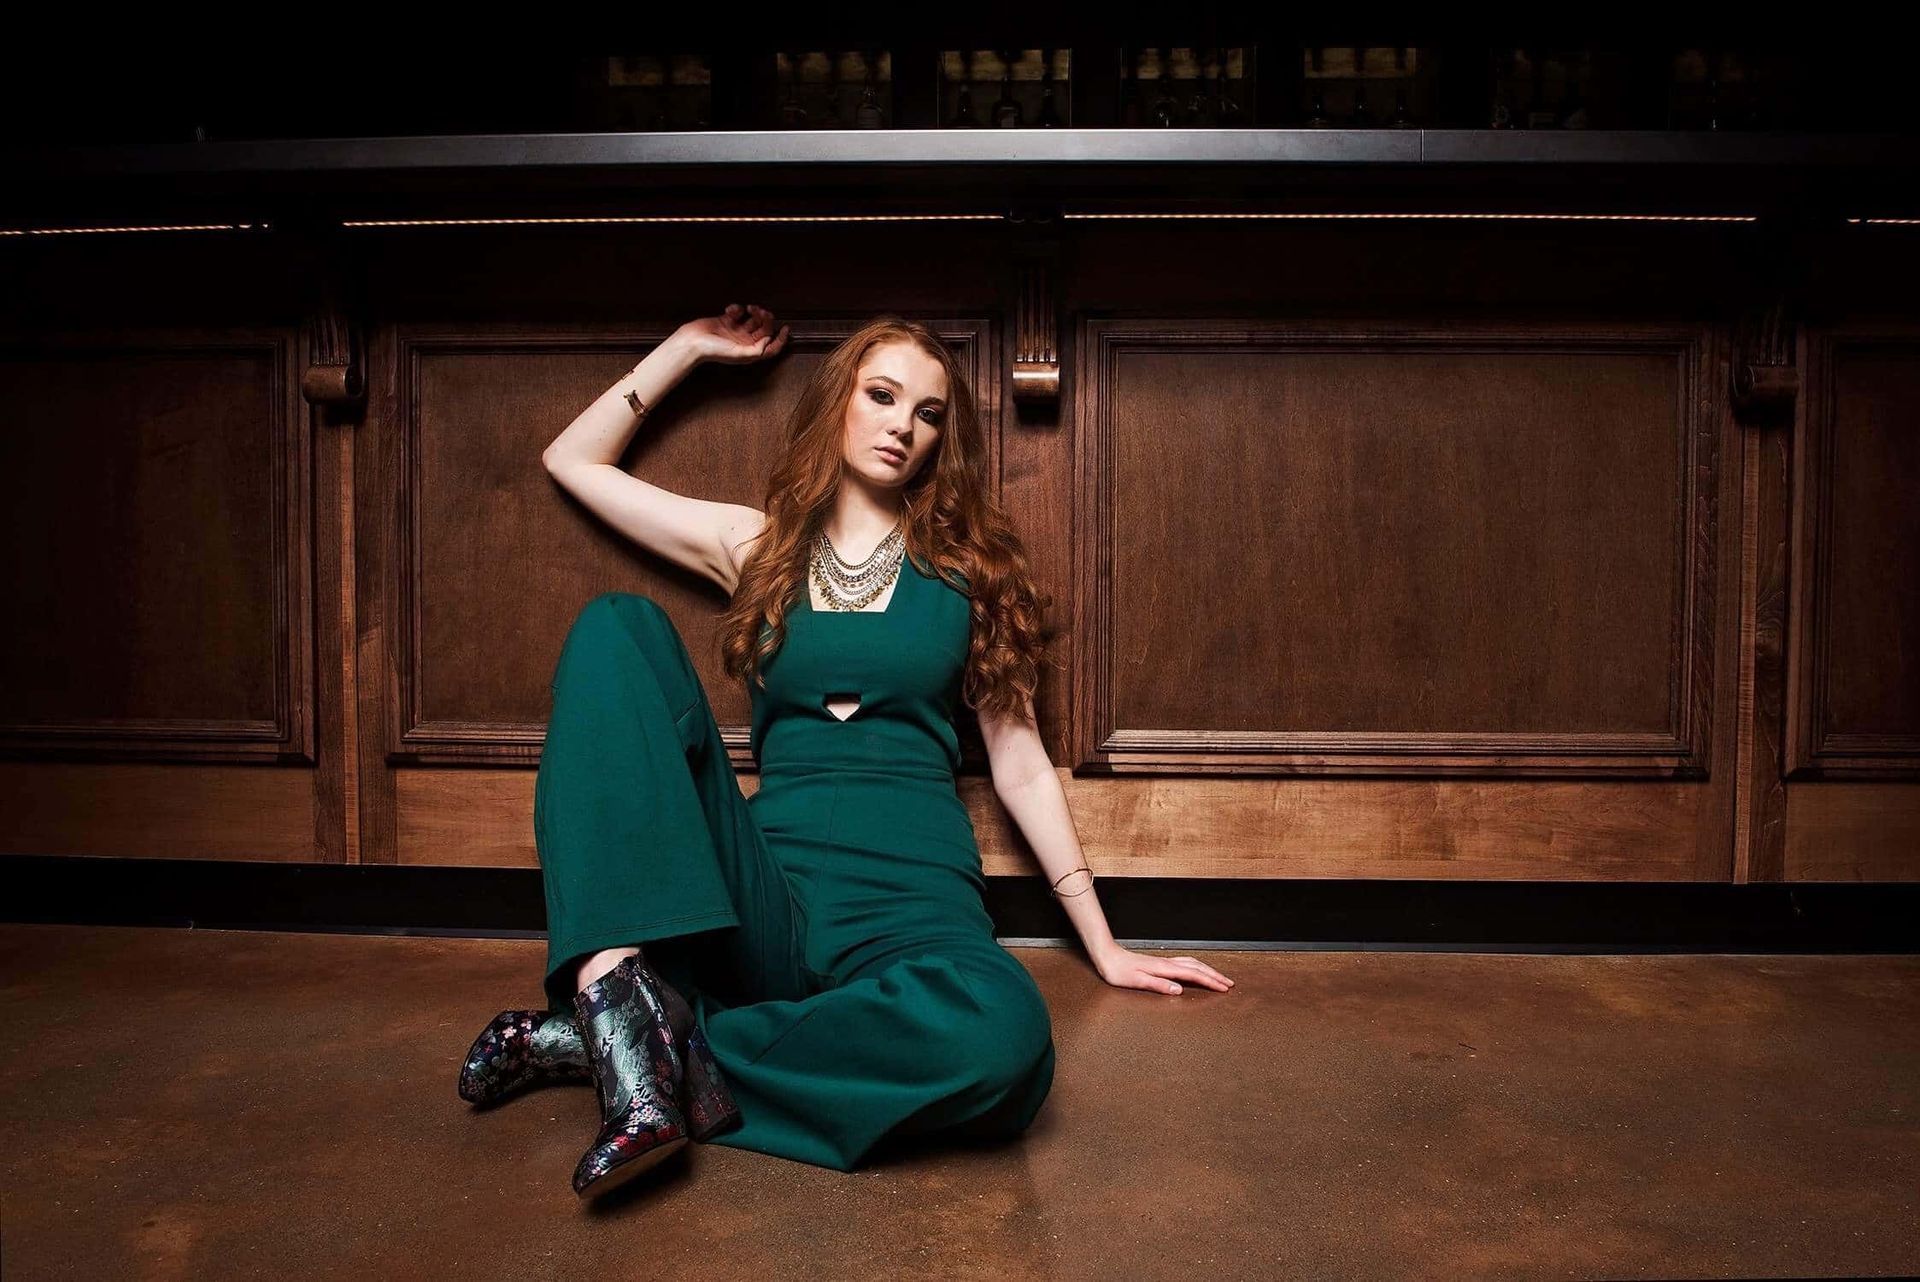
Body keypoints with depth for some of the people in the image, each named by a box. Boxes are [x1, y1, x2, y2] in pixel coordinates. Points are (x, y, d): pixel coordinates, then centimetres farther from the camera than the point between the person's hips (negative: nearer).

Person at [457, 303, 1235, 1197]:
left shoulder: (966, 570, 14)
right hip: (760, 893, 1)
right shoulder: (759, 547, 16)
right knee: (620, 627, -15)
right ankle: (618, 981, -31)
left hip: (911, 901, 0)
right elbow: (572, 460, 23)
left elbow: (1020, 766, 14)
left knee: (1004, 1035, -37)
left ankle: (613, 1035, -22)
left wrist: (1104, 947, 12)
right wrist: (689, 346, 22)